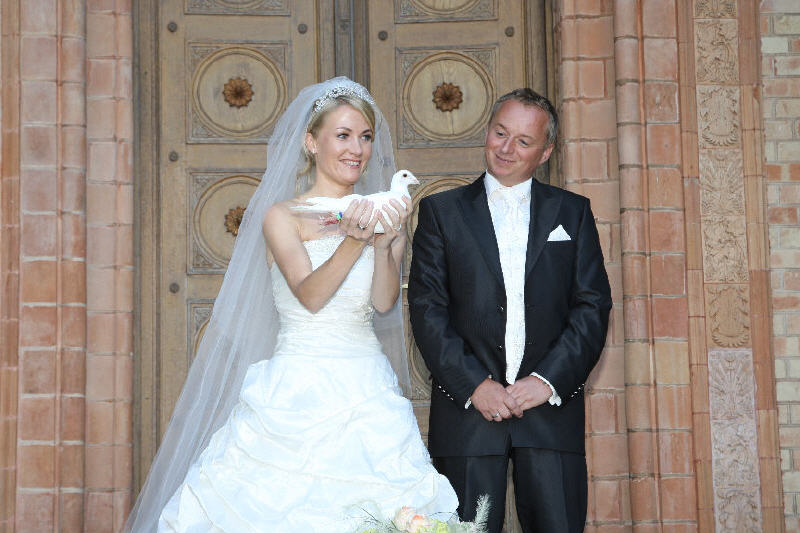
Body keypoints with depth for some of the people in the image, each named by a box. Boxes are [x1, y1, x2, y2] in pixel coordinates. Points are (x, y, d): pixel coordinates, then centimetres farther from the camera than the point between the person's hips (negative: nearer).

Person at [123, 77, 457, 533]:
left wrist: (383, 244, -19)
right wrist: (353, 242, -29)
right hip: (298, 392, -3)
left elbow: (384, 302, -3)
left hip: (366, 394, 3)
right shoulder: (282, 216, -1)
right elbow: (310, 295, -14)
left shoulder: (384, 217, 9)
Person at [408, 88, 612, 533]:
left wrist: (548, 380, -8)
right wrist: (475, 385, -10)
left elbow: (593, 306, 4)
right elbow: (427, 310, 1)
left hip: (552, 404, 1)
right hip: (467, 406, -1)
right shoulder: (442, 211, 8)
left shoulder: (573, 212, 11)